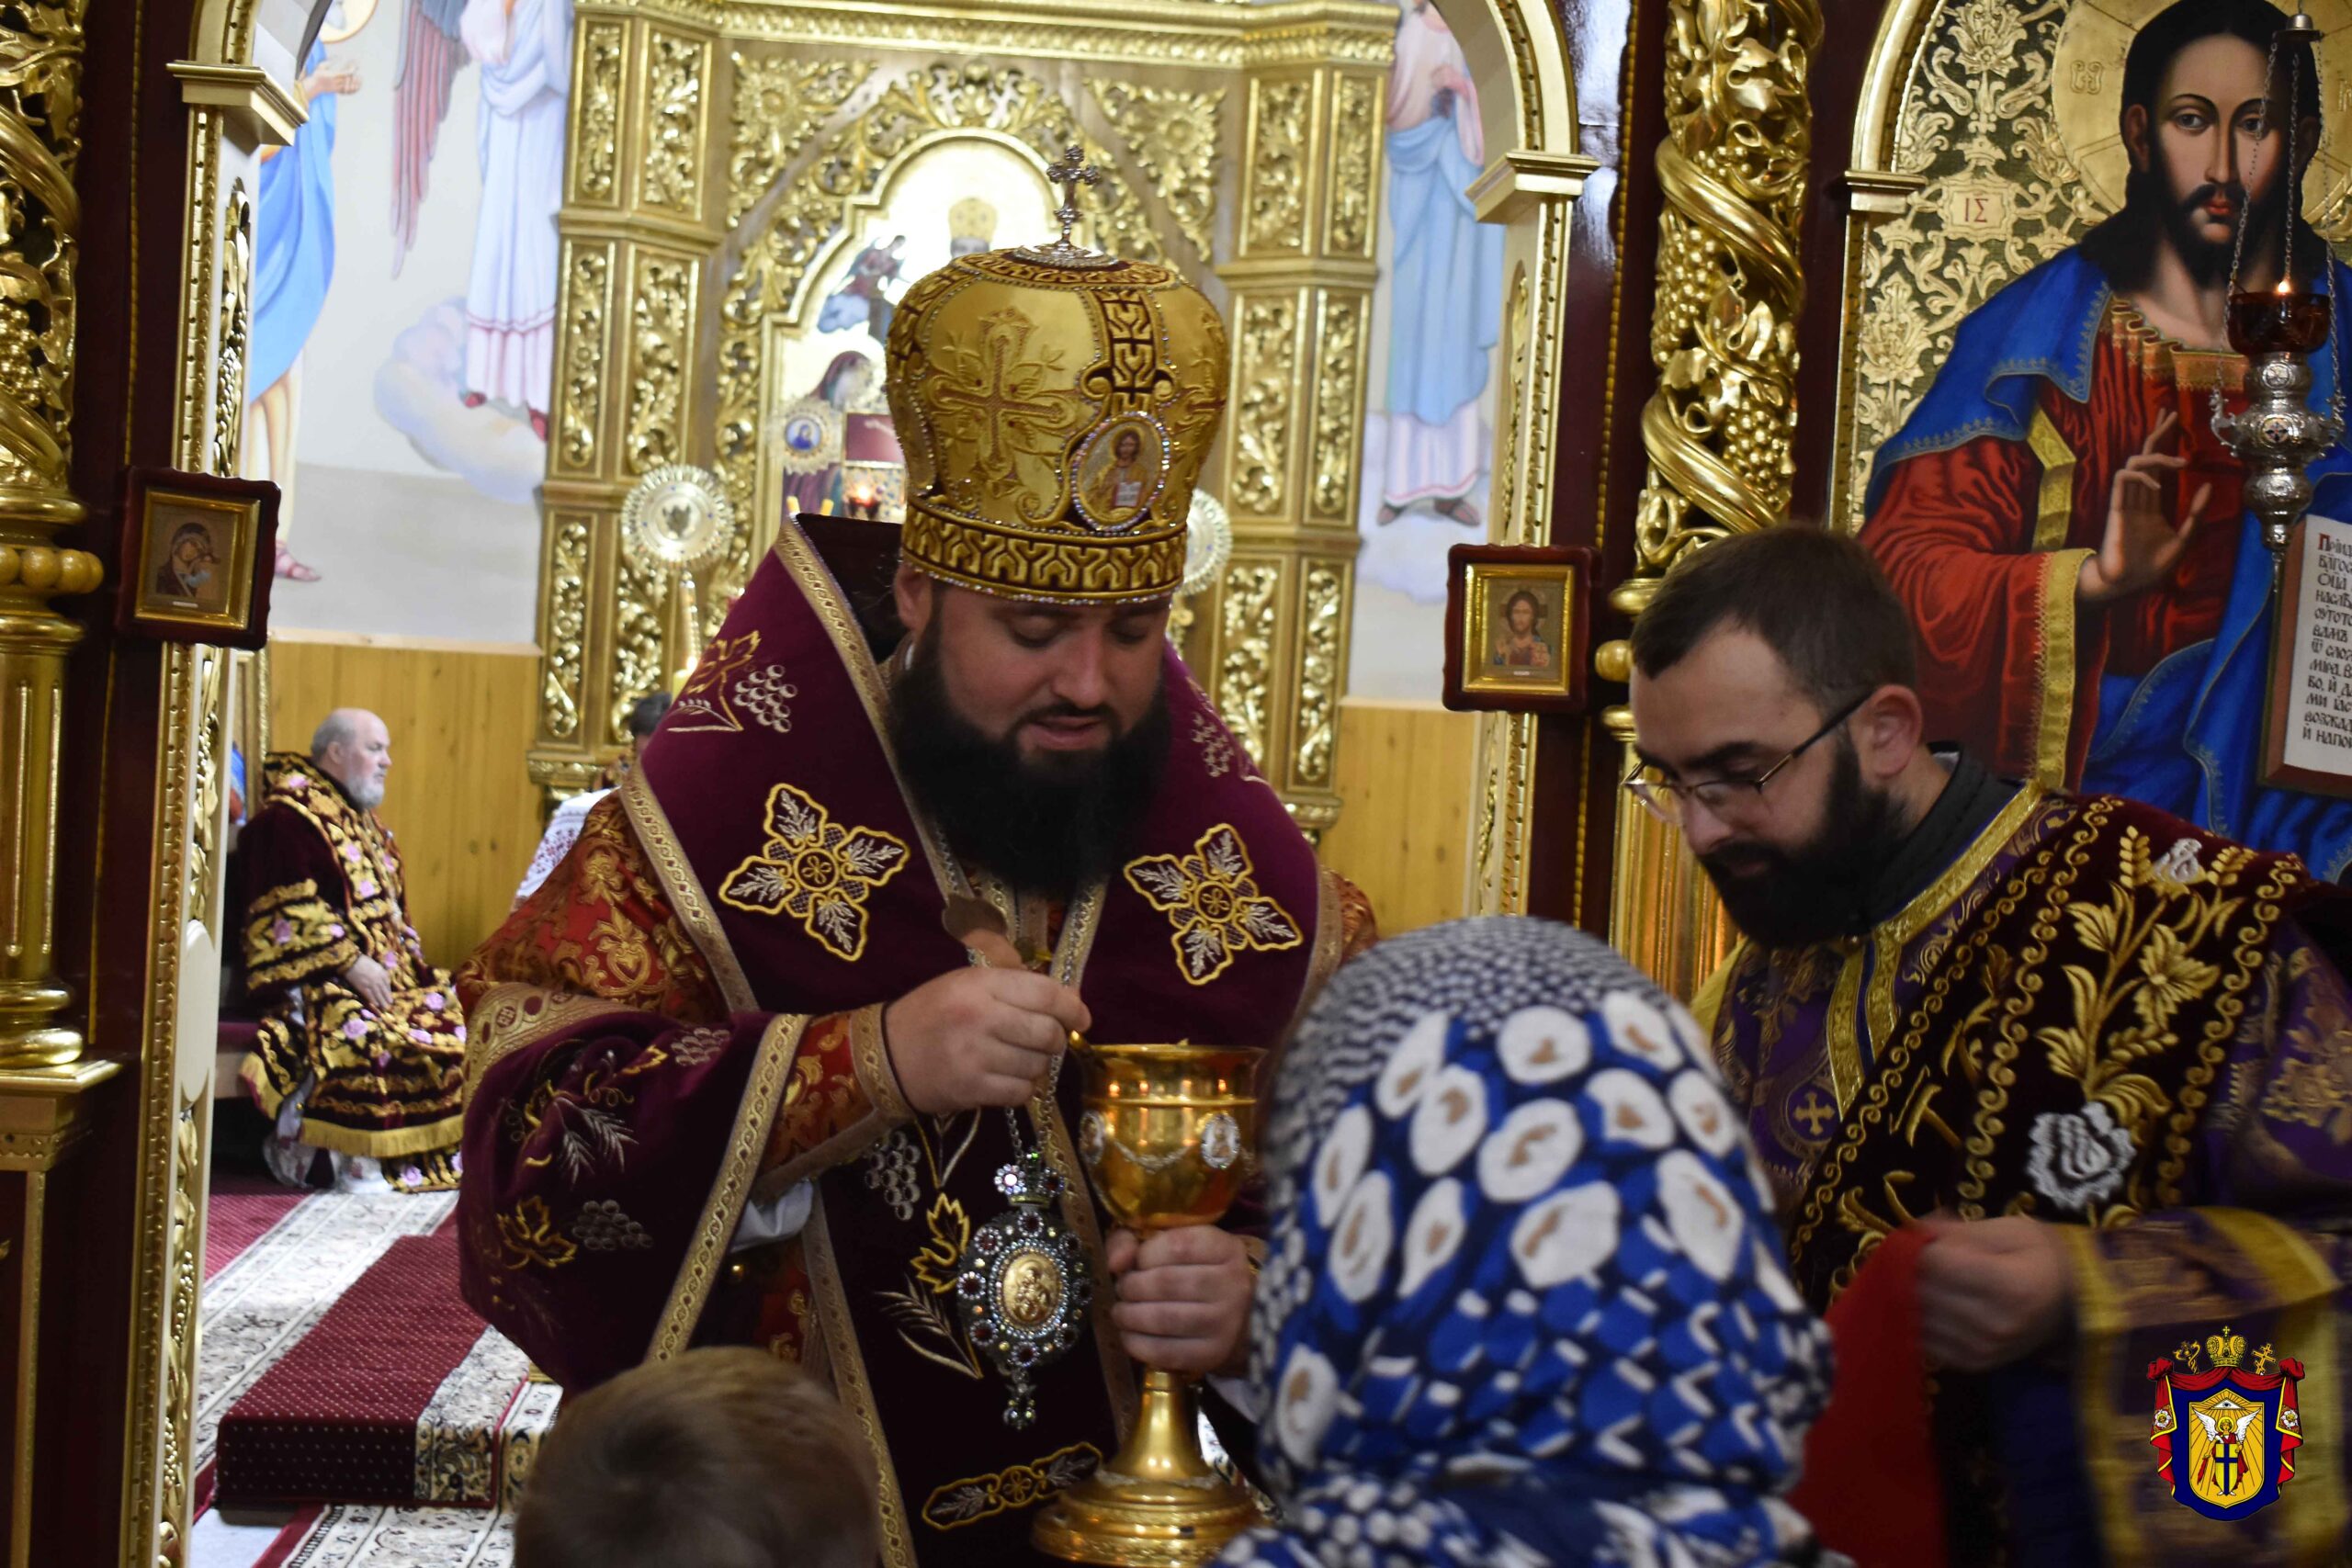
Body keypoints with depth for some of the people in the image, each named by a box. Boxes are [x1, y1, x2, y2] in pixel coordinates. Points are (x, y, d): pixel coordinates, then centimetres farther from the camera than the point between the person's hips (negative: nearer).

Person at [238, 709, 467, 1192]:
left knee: (446, 1013, -6)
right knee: (359, 1029, -33)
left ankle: (431, 1153, -5)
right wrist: (352, 963, -22)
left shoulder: (363, 819, 20)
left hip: (380, 965, 9)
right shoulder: (288, 817, -9)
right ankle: (355, 1164, -27)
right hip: (314, 973, -9)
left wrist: (407, 960, 6)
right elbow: (292, 914, -18)